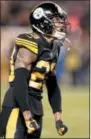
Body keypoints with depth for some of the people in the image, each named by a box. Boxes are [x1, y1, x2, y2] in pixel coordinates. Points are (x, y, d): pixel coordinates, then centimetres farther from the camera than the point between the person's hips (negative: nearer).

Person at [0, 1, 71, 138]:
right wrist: (27, 117, -25)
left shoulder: (53, 49, 13)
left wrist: (58, 118, 15)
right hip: (18, 105, -9)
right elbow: (19, 82, -21)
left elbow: (53, 86, 21)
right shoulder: (31, 45, -15)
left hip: (35, 106, 9)